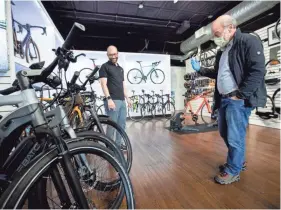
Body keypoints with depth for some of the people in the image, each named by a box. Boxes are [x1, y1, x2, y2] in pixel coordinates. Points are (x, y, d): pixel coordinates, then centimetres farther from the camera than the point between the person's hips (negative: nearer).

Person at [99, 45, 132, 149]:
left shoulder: (120, 68, 21)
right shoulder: (104, 67, 0)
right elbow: (104, 84, -10)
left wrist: (127, 98, 18)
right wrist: (109, 99, -21)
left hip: (122, 100, 7)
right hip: (112, 100, -7)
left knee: (122, 124, 12)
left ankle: (118, 144, 25)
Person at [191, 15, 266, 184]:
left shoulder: (249, 41, -7)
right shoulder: (223, 50, 18)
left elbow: (258, 71, -17)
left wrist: (240, 95, -18)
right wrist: (200, 69, 14)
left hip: (238, 100, -9)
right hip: (224, 99, 9)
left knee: (235, 137, -2)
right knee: (225, 134, 15)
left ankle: (233, 171, 16)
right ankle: (238, 161, 36)